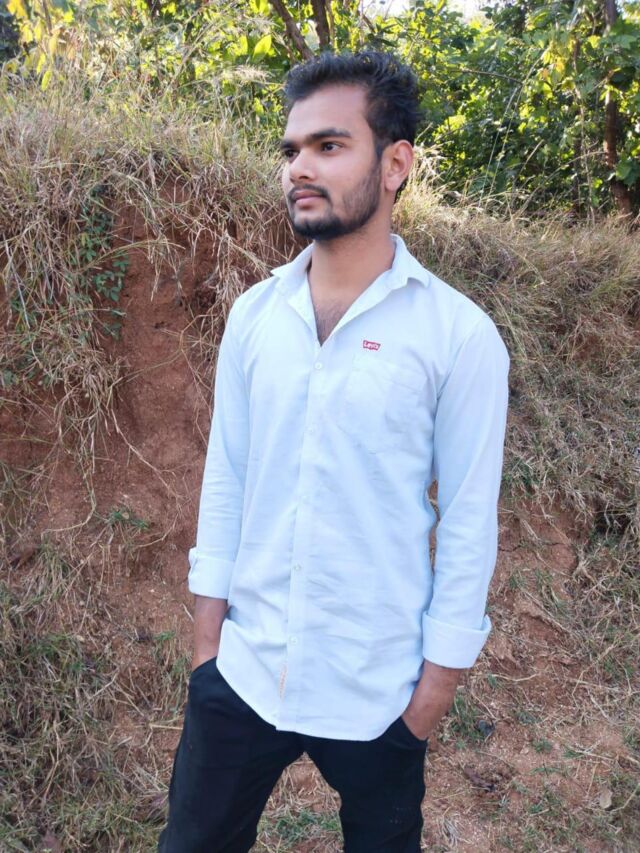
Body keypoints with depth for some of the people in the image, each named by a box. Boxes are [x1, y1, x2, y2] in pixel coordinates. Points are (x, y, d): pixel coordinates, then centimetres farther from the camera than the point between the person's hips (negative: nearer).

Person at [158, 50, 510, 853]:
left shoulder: (460, 334, -13)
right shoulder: (253, 314, -2)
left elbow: (469, 523, -9)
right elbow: (225, 478, 4)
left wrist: (437, 686, -6)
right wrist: (207, 631, 5)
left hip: (375, 689, -3)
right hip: (242, 671, 3)